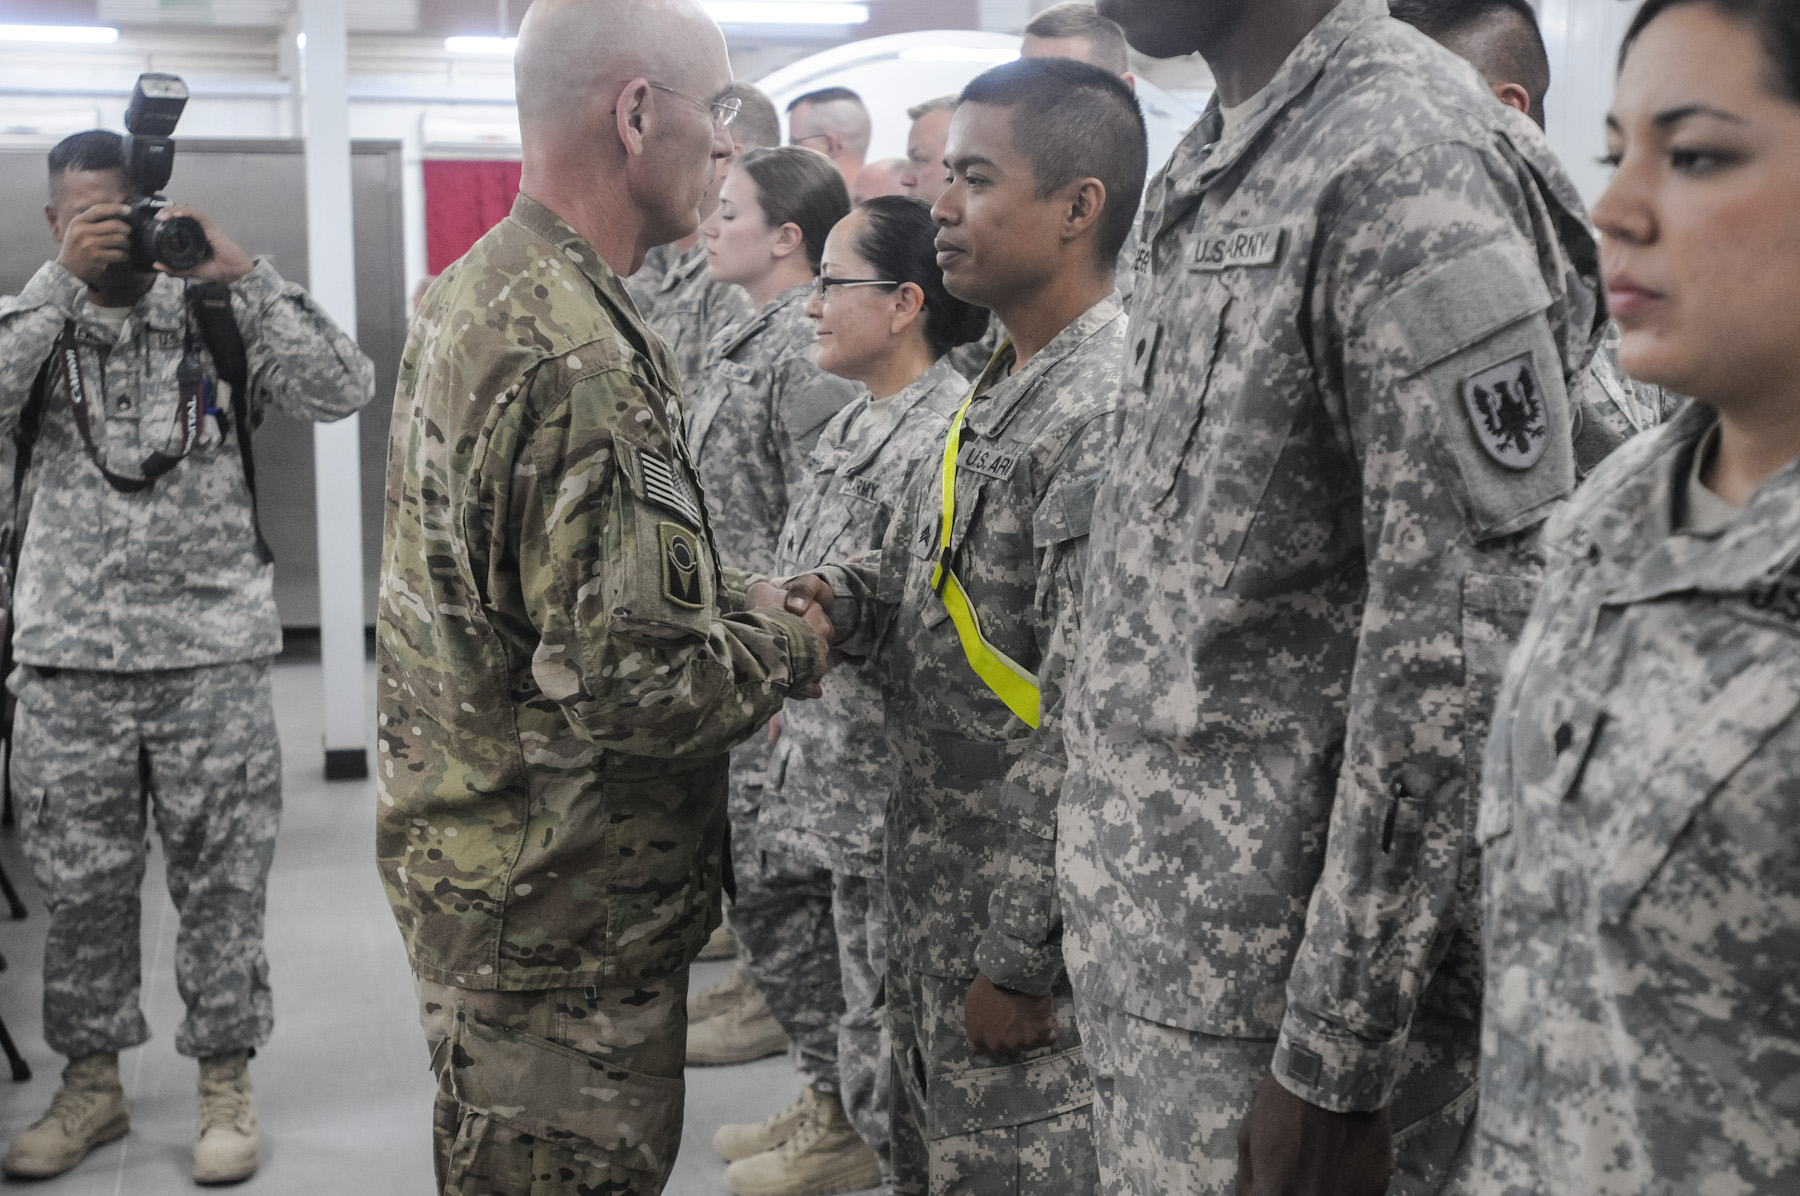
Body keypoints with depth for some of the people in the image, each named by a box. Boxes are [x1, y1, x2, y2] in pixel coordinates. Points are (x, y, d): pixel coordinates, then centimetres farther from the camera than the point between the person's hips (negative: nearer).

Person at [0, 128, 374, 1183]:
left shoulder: (221, 320, 2)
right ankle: (92, 1085, 28)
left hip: (217, 656, -1)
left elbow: (344, 390, -11)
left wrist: (242, 272, -15)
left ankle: (228, 1081, 22)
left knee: (222, 883, 7)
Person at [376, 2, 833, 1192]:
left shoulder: (474, 295, 7)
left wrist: (751, 599, 8)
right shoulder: (579, 358, -26)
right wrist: (793, 649, -10)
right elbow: (629, 680, -28)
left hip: (476, 861, 10)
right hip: (563, 914, -10)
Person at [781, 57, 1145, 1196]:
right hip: (938, 890, 9)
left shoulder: (1110, 408, -22)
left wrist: (1024, 957, -21)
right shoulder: (1003, 387, 9)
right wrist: (836, 600, -1)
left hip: (1031, 924, -9)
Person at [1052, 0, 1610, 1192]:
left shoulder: (1413, 162, -16)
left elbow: (1464, 645, -21)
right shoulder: (1208, 171, 11)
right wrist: (1083, 871, 16)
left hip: (1273, 985, -8)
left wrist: (1337, 1058, -19)